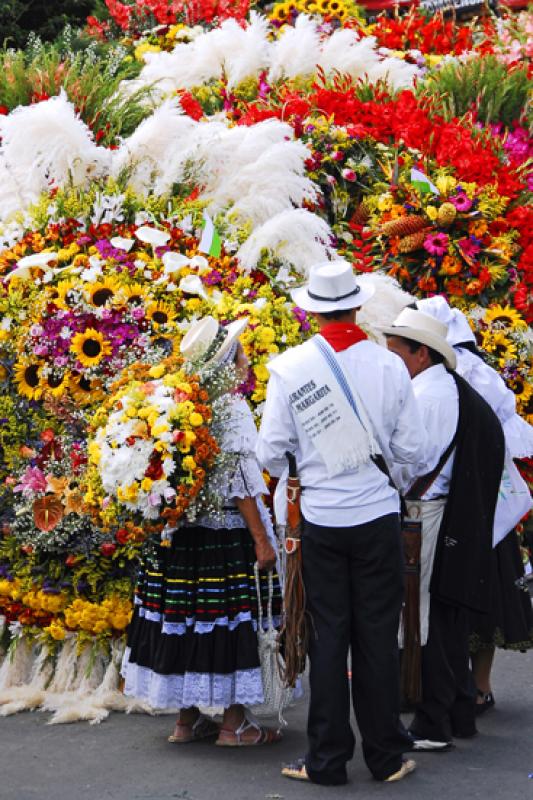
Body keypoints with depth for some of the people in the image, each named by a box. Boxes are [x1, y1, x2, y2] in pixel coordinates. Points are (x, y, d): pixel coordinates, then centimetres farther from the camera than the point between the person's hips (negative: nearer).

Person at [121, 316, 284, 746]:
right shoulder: (232, 408, -13)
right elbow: (240, 480, -16)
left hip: (182, 529, 7)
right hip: (227, 530, -7)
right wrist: (262, 539, -12)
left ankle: (187, 718, 19)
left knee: (187, 616, 10)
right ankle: (235, 722, 6)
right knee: (231, 617, 0)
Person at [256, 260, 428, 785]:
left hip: (321, 520, 0)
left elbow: (271, 453, -5)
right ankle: (386, 756, 14)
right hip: (378, 516, 0)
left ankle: (327, 759, 11)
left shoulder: (289, 368, -8)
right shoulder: (389, 366, -7)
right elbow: (412, 450, -2)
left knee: (329, 637, 8)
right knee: (378, 636, 8)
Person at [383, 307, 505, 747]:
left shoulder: (425, 393, -15)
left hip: (428, 517, -10)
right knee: (449, 619, 16)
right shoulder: (457, 390, 15)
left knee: (429, 622, -5)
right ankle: (460, 714, 23)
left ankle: (434, 724, -2)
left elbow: (405, 462, -18)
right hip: (462, 521, 10)